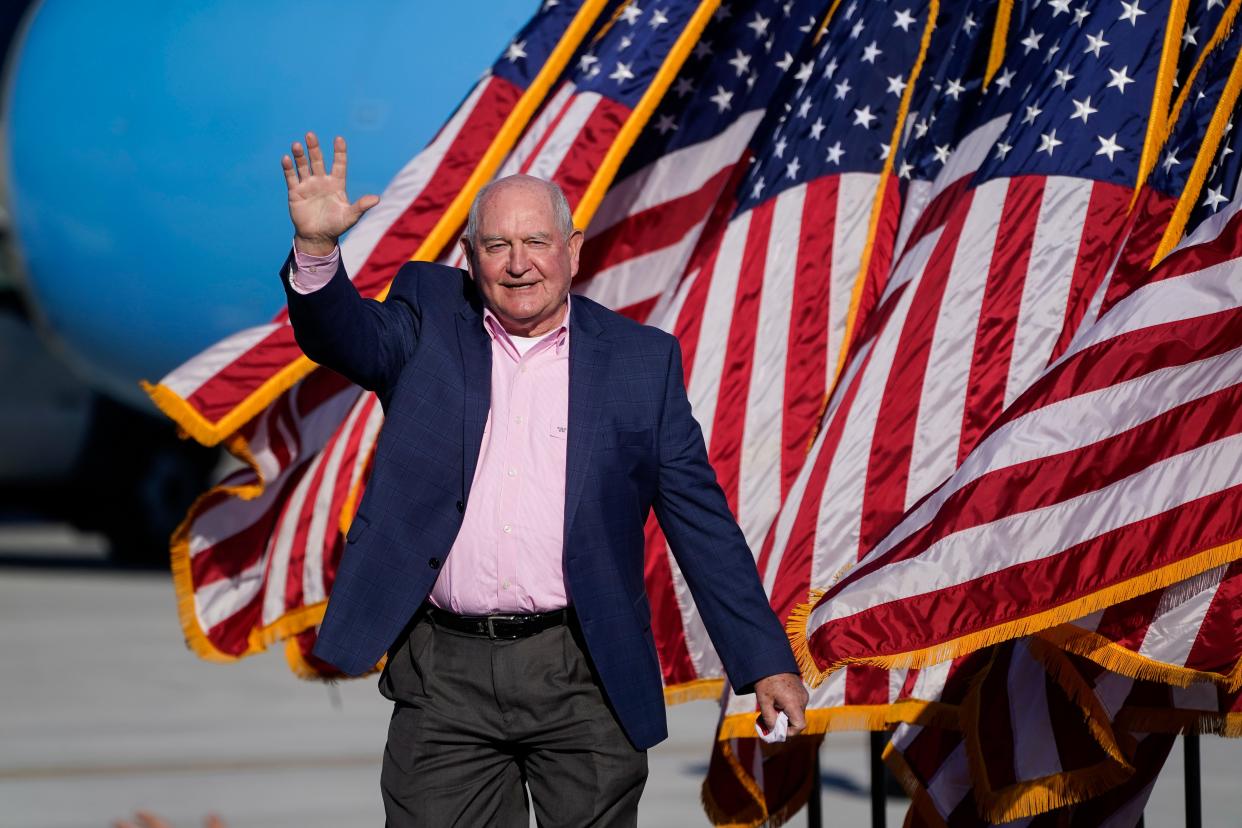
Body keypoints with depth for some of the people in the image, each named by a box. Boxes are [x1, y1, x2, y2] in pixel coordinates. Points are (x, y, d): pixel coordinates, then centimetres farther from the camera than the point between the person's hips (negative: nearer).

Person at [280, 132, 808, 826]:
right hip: (444, 677, 1)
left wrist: (766, 663, 0)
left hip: (585, 680, 0)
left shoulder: (641, 359, 6)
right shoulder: (430, 321, 9)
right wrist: (316, 246, -30)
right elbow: (345, 335, -9)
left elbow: (701, 520, 5)